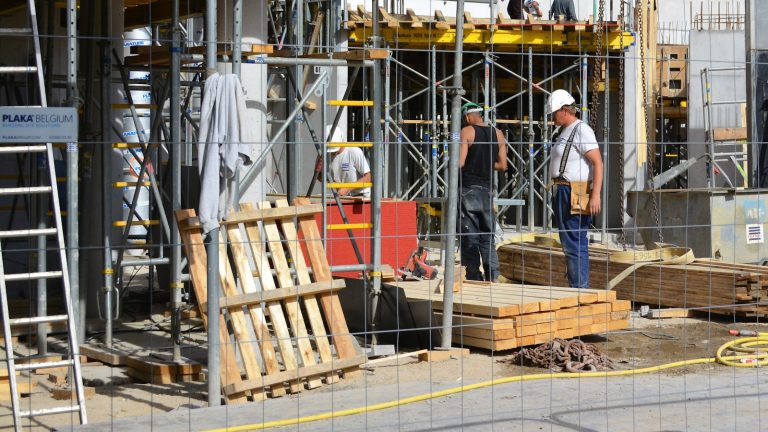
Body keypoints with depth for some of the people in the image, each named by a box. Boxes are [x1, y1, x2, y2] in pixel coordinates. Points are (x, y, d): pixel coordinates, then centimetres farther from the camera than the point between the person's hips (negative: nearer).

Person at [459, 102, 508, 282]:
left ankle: (474, 278, -2)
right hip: (487, 189, 5)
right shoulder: (497, 134, 8)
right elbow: (502, 165, 9)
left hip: (468, 188, -5)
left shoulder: (467, 132, -8)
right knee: (488, 238, 11)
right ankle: (492, 277, 3)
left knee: (469, 238, -1)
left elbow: (460, 162, -14)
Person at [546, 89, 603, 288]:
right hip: (564, 193, 10)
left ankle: (580, 289, -10)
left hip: (575, 194, -10)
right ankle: (577, 289, 17)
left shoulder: (581, 130, -11)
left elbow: (598, 162, -18)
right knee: (571, 244, 12)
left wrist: (595, 195, -24)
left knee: (575, 245, -11)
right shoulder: (566, 131, 19)